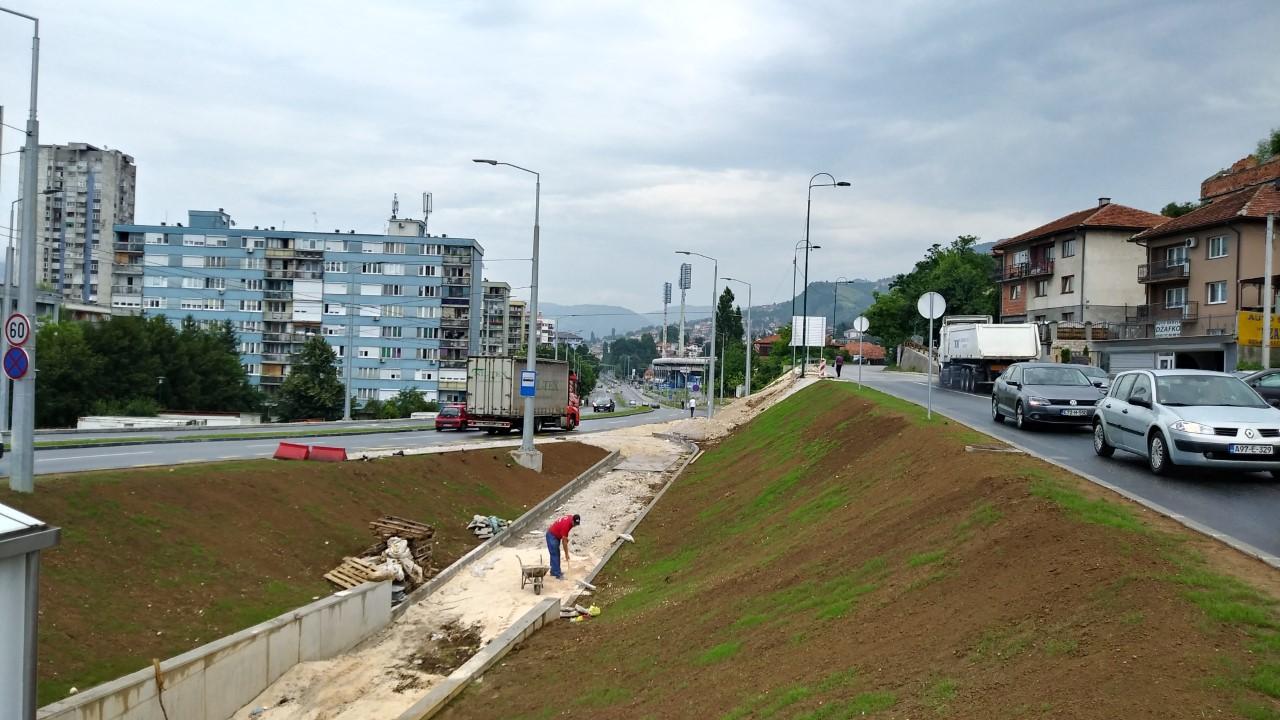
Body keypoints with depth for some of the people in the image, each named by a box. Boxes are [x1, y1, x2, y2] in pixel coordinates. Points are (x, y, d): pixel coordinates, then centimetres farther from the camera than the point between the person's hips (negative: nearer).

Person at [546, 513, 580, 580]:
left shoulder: (571, 518, -8)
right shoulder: (566, 525, -32)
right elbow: (564, 541, -26)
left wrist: (566, 538, 12)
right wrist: (566, 554, -19)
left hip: (556, 535, 10)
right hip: (552, 536, -10)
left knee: (556, 554, 14)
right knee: (555, 555, -9)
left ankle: (554, 571, 22)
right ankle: (557, 574, -9)